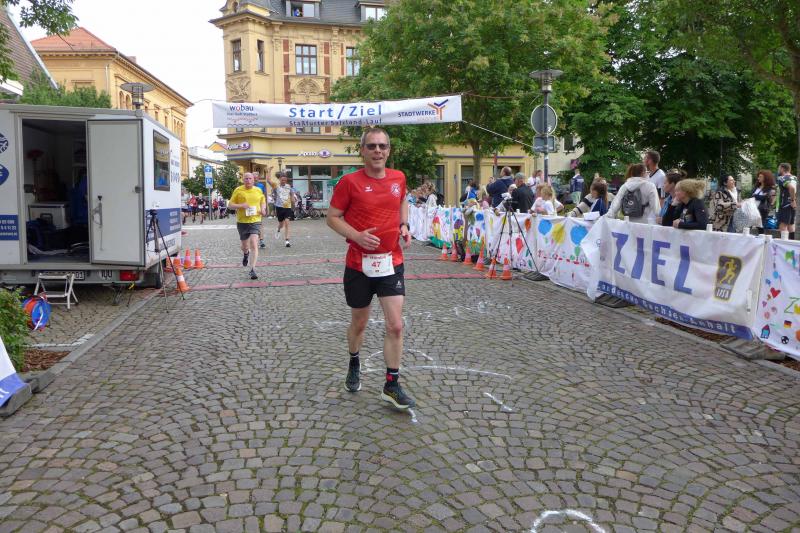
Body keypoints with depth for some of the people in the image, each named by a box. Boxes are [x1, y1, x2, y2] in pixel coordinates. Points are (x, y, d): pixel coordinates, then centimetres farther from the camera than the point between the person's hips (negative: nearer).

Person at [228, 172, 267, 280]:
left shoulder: (258, 191, 5)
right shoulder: (238, 190, -1)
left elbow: (263, 202, 22)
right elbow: (230, 205, 0)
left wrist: (263, 209, 0)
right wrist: (241, 205, -18)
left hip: (255, 221, 0)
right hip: (242, 222, 0)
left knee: (254, 244, -16)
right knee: (244, 246, 15)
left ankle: (252, 270, -14)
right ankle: (245, 254, 53)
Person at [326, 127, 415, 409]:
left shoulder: (399, 178, 4)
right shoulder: (350, 181, -8)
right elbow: (332, 217, -4)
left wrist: (404, 226, 6)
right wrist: (357, 236, -20)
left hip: (391, 262, 2)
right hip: (359, 265, -2)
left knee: (395, 326, -4)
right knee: (359, 324, 14)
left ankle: (391, 385, 9)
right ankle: (354, 365, 43)